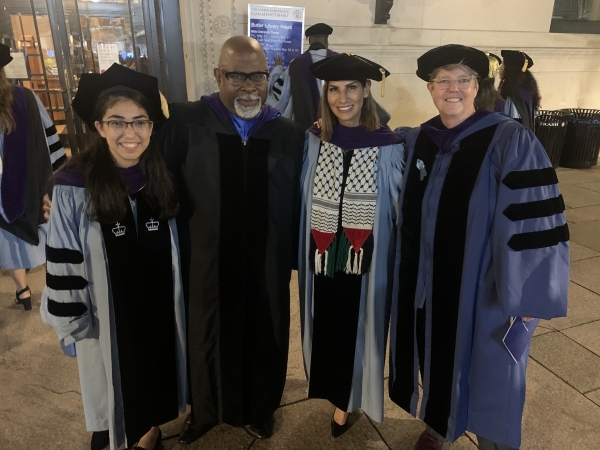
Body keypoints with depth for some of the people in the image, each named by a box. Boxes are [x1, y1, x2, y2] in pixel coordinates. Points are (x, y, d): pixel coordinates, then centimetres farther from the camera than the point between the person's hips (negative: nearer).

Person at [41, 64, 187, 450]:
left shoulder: (163, 175, -8)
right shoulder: (75, 187, -20)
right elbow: (64, 262, -12)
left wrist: (179, 297, 9)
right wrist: (71, 323, -6)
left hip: (159, 304, 3)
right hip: (109, 312, -3)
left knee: (155, 371, 23)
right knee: (120, 381, 19)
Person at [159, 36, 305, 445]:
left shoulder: (289, 135, -3)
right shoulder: (185, 124, -9)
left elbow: (298, 205, 2)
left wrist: (295, 257, 4)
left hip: (267, 268, 1)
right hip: (206, 266, -1)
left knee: (263, 344, 20)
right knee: (208, 344, 20)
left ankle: (259, 409, 48)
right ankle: (205, 411, 49)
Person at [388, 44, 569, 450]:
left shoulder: (511, 142, -15)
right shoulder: (416, 141, 1)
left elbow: (535, 219, -15)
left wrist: (527, 295, -15)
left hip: (484, 288, -4)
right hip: (428, 283, 5)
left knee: (485, 371, 13)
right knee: (437, 358, 21)